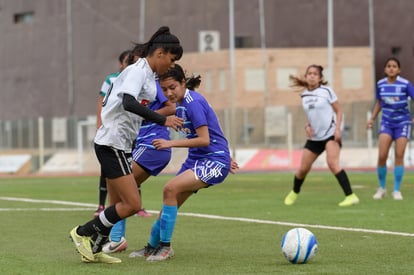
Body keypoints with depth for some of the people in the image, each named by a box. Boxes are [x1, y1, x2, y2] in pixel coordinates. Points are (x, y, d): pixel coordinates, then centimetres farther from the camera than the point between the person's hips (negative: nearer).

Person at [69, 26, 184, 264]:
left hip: (120, 145, 10)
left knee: (119, 205, 12)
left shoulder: (148, 75, 13)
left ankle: (93, 249, 20)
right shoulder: (137, 71, -15)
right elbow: (129, 103, -31)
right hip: (112, 144, -10)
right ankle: (83, 233, 2)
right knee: (132, 204, -11)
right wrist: (163, 120, -32)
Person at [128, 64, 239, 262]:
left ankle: (165, 247, -14)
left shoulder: (193, 102, -19)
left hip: (214, 160, -9)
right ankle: (152, 247, 26)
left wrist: (170, 143, -22)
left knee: (170, 189, -23)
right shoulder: (180, 104, 9)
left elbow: (205, 140, -23)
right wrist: (225, 158, 26)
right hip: (196, 159, 9)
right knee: (170, 202, 9)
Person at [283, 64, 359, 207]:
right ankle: (294, 193, 37)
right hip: (314, 137, 5)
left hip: (330, 134, -5)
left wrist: (337, 128, -17)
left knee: (333, 163, -26)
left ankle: (351, 196, -27)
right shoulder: (304, 96, 8)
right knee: (303, 169, 9)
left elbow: (338, 111, -3)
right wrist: (307, 126, 0)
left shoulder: (326, 91, -7)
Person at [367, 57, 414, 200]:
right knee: (382, 156, -8)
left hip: (403, 122, -2)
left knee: (399, 156, -4)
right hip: (387, 122, 2)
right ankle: (381, 188, 12)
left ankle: (397, 190, 8)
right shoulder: (380, 84, 0)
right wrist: (372, 118, 8)